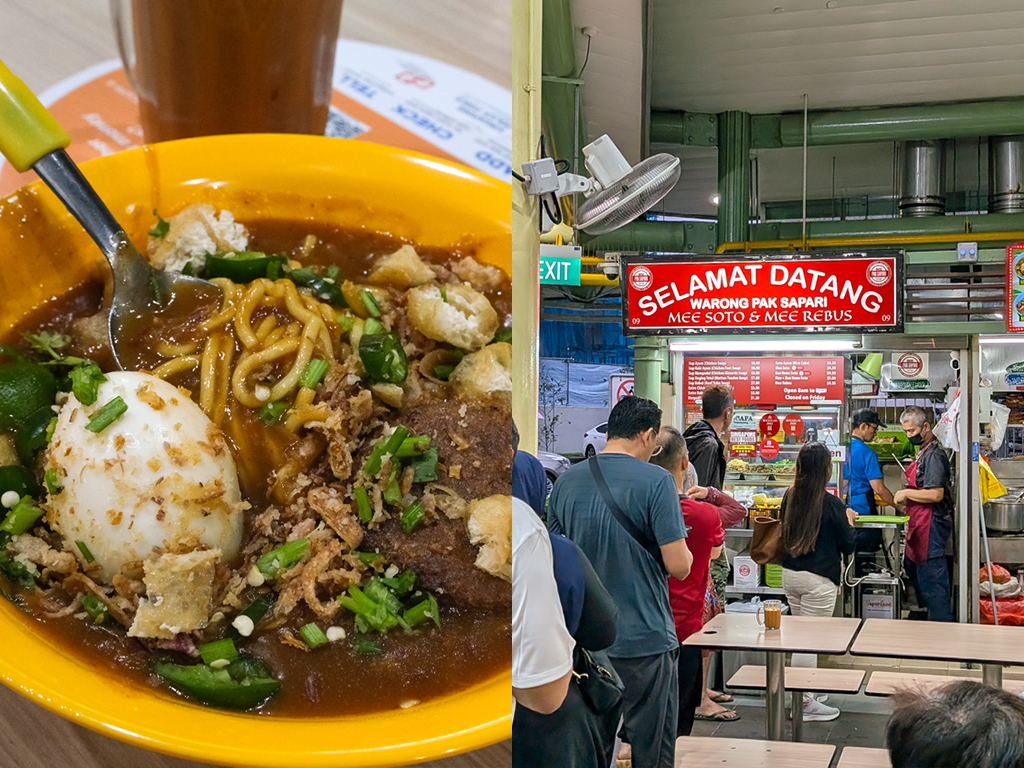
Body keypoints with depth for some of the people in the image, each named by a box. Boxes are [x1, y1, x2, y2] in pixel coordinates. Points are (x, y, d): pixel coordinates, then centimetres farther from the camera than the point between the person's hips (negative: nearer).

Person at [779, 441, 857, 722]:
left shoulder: (790, 497, 2)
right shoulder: (831, 504, -15)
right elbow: (848, 546, -6)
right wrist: (849, 520, 12)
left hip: (789, 574, 6)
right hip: (818, 579, -6)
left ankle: (804, 693, 26)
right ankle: (804, 703, 4)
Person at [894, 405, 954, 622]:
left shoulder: (933, 454, -19)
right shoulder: (924, 451, 13)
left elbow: (936, 494, -25)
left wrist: (906, 493, -15)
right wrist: (907, 502, 16)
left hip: (932, 524, -11)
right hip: (920, 523, 11)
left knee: (931, 577, -6)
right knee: (913, 568, 20)